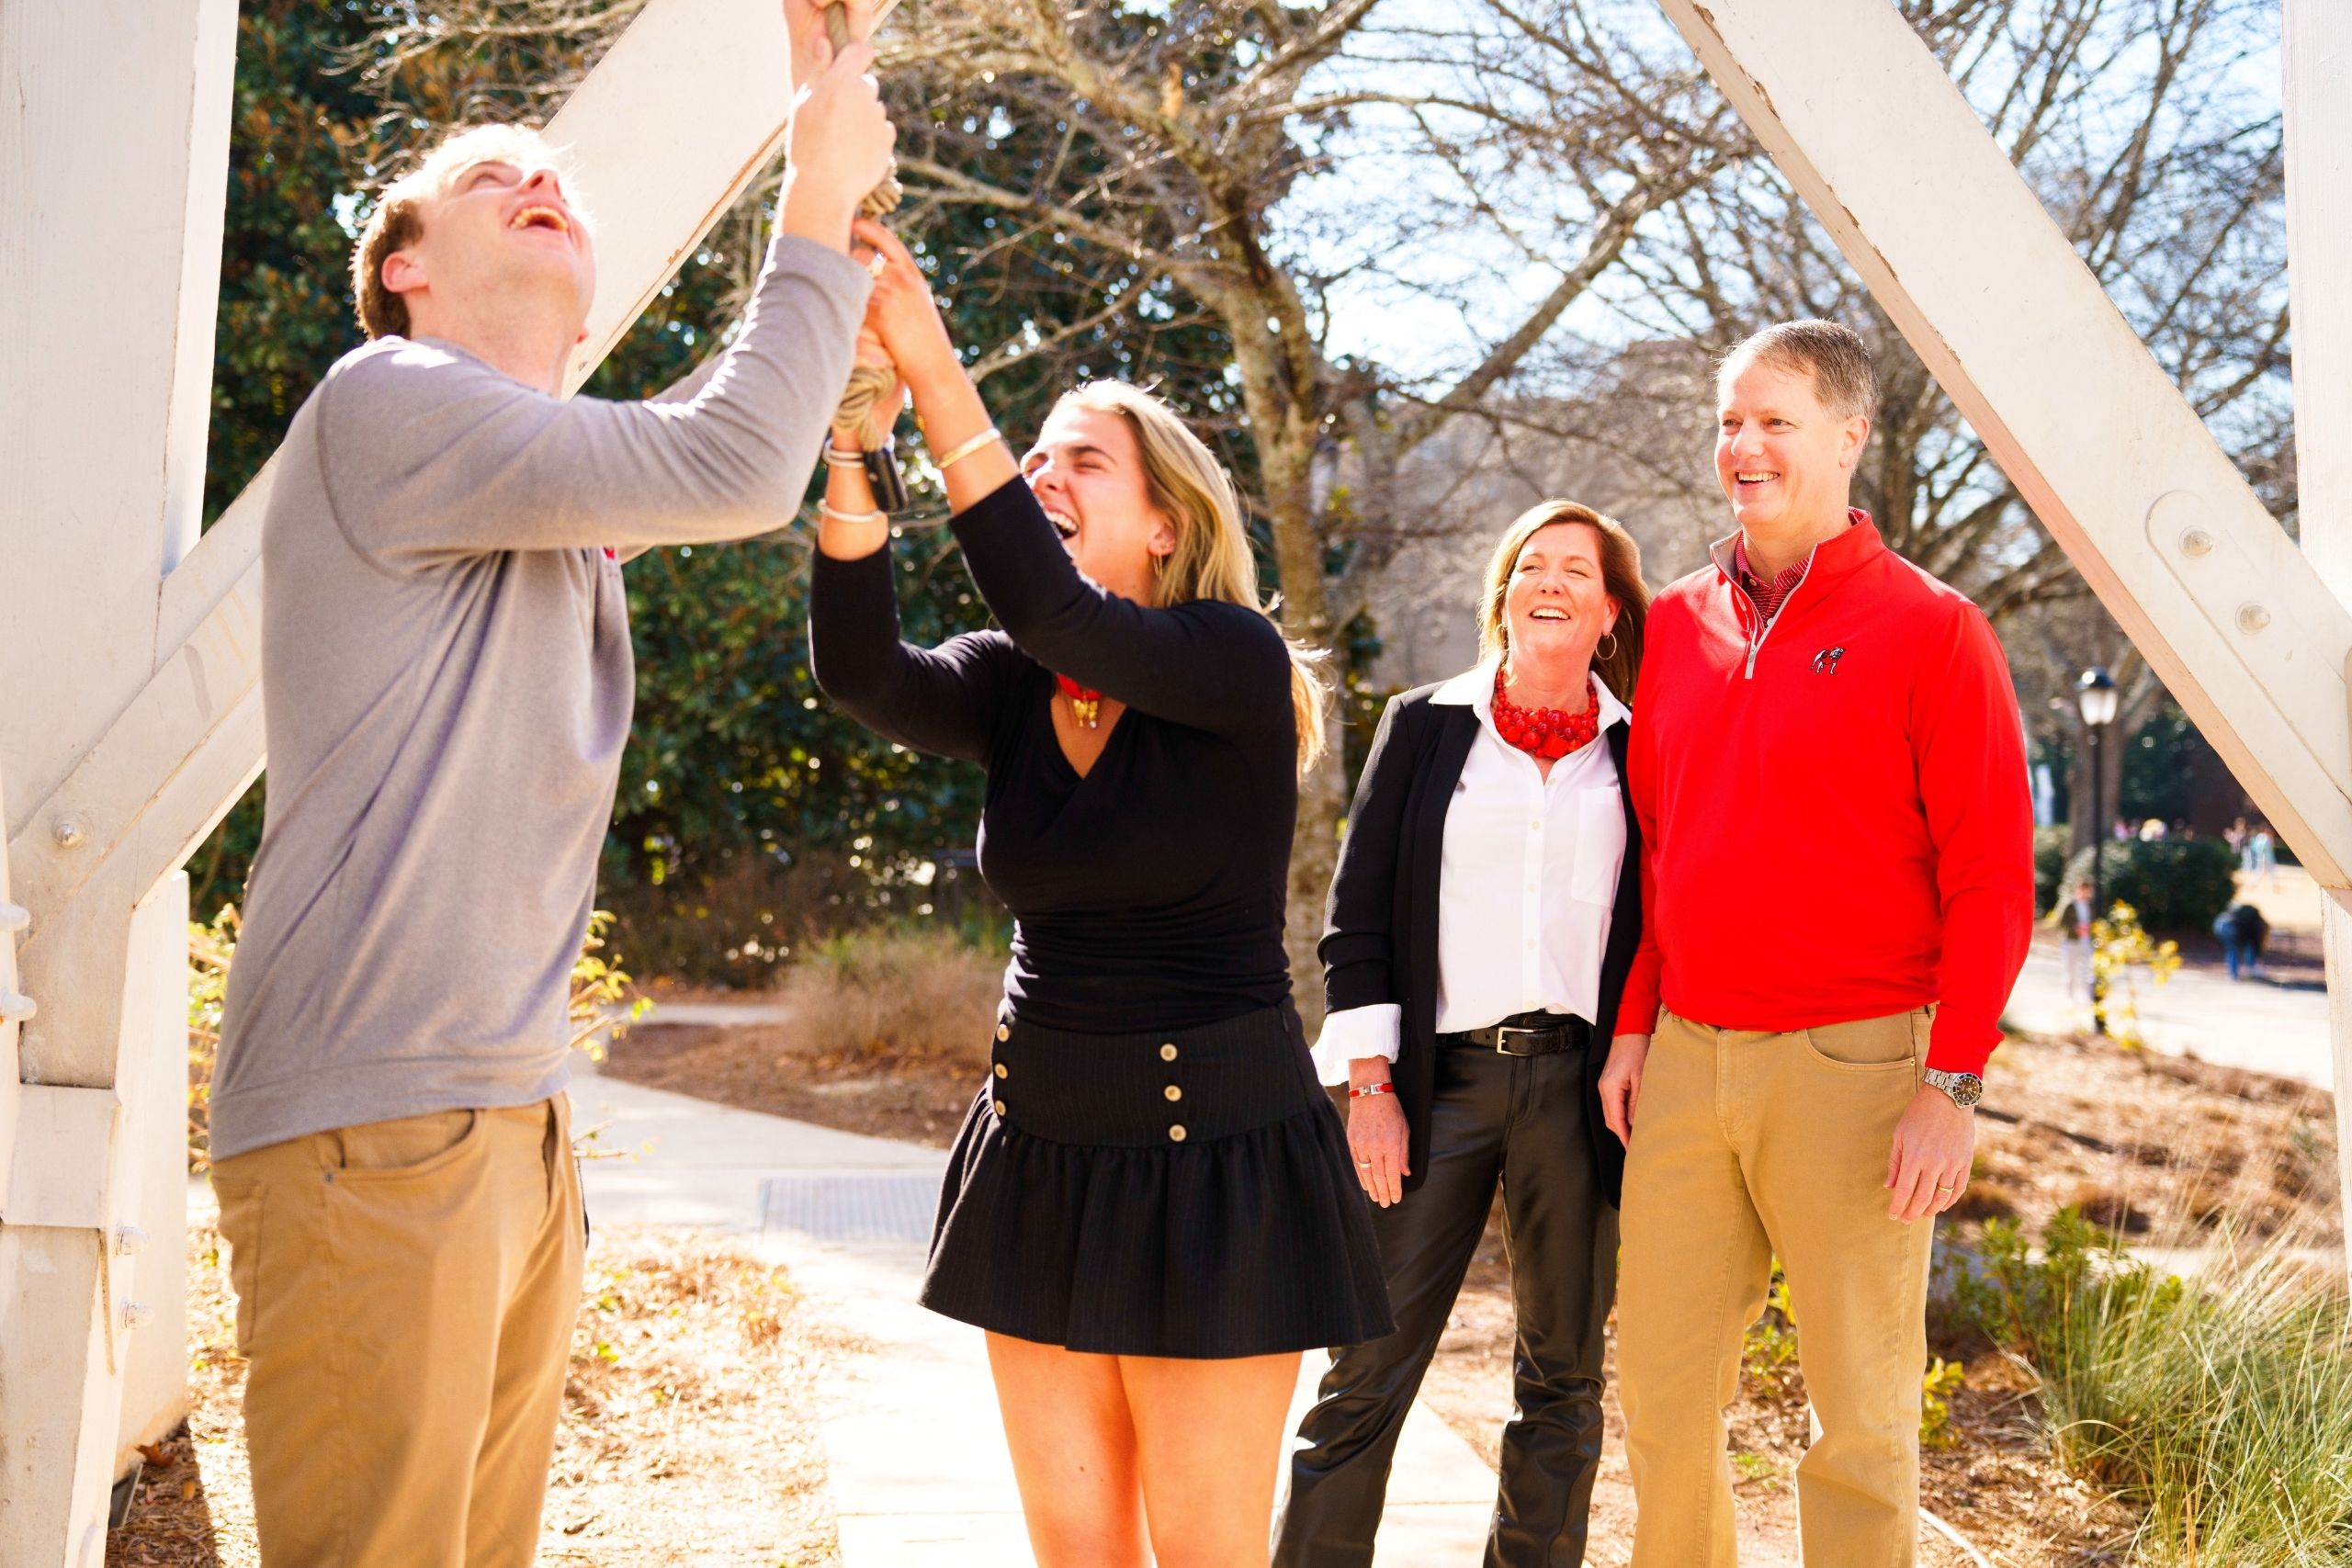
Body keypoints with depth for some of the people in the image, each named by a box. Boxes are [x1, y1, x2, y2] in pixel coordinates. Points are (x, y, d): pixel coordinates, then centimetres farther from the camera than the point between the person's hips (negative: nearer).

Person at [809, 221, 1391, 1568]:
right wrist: (855, 443, -27)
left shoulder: (1236, 664, -11)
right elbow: (862, 671, -15)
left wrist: (938, 379, -33)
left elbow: (1055, 612, -29)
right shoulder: (1014, 689, 5)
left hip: (1211, 1158, -6)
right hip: (1044, 1152, 6)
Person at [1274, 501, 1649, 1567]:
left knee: (1563, 1377, 8)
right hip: (1438, 1078, -1)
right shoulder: (1423, 727, 8)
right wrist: (1371, 1084, -4)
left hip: (1579, 1085, 1)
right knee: (1368, 1368, -4)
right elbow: (1357, 918, 4)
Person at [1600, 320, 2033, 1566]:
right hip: (1687, 1056, 5)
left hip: (1852, 1063, -4)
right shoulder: (1674, 625, 11)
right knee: (1661, 1384, 8)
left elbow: (1991, 880, -6)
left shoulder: (1931, 631, -4)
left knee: (1859, 1412, 3)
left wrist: (1952, 1084, -11)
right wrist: (1633, 1025, 11)